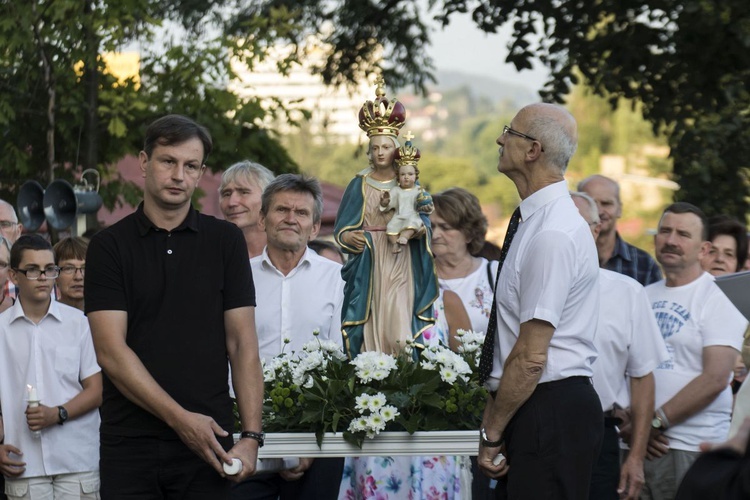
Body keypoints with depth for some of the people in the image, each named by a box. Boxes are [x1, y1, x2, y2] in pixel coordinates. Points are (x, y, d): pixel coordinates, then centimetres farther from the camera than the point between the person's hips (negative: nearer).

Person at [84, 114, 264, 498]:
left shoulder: (226, 241, 7)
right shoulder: (108, 246, 3)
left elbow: (242, 344, 3)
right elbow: (111, 350, -6)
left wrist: (251, 435, -8)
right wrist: (180, 418, -14)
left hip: (207, 441, 1)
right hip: (130, 444, -1)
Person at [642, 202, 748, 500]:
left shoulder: (716, 299, -4)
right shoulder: (643, 297, 14)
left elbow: (715, 379, -13)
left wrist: (655, 422, -12)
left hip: (693, 450, -5)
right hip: (638, 445, 5)